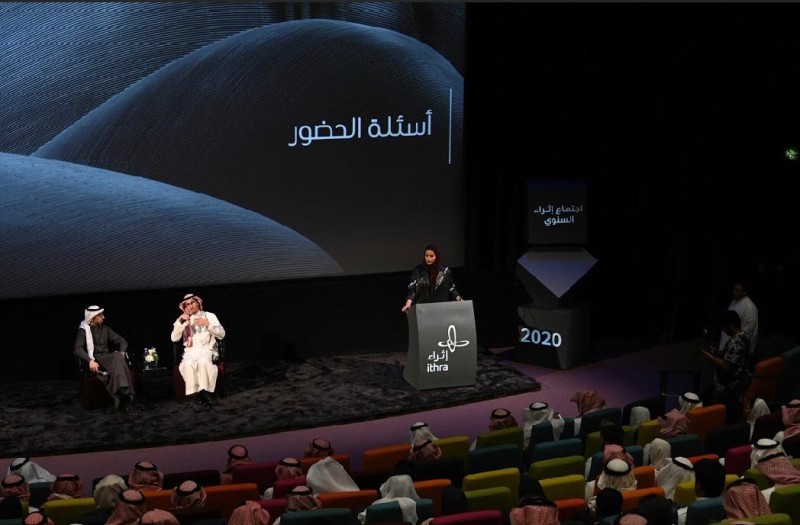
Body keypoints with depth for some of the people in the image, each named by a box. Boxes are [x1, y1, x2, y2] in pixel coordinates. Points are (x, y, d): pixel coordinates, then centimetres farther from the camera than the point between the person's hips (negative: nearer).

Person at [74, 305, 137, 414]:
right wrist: (90, 360, -29)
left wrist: (122, 353, -8)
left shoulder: (105, 329, 16)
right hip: (95, 362, -4)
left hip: (108, 360, 4)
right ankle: (125, 399, -42)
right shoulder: (83, 330, 0)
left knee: (118, 357, -33)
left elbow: (121, 341, 14)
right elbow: (78, 349, -13)